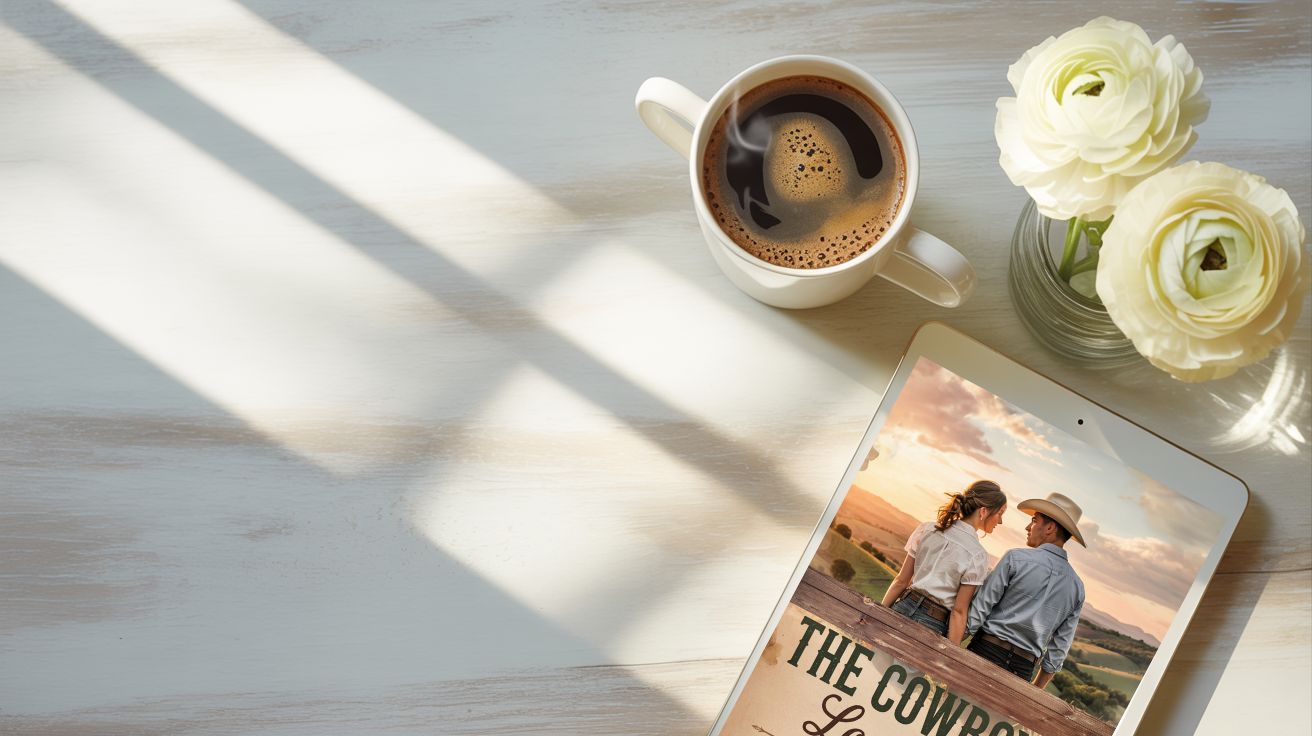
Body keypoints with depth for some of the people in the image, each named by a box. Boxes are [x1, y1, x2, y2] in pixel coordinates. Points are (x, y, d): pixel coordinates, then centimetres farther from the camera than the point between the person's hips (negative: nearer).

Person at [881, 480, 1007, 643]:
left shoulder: (927, 529, 3)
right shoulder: (977, 556, -9)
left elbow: (901, 581, 5)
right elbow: (959, 611, -10)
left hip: (902, 609, 3)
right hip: (932, 626, -3)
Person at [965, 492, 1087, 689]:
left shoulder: (1016, 558, -7)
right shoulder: (1077, 586, 8)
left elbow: (979, 609, -8)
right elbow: (1060, 647, 9)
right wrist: (1036, 690, 17)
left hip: (988, 651, -5)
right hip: (1023, 668, 5)